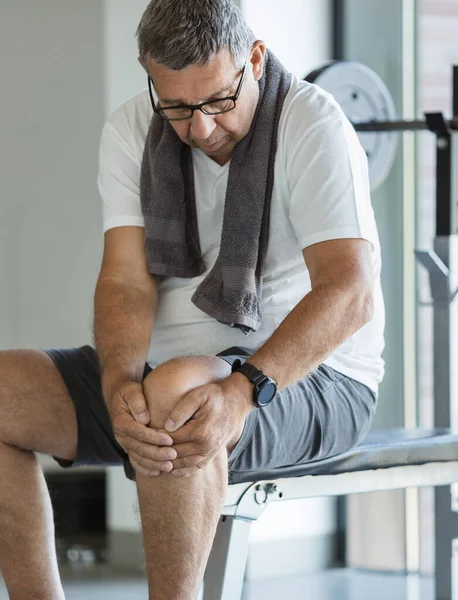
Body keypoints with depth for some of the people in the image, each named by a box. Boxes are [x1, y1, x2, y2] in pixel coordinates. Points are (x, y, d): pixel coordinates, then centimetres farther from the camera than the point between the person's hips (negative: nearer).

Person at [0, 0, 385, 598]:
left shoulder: (312, 123, -15)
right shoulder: (131, 130, 1)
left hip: (311, 378, -6)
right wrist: (119, 383, -30)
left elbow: (349, 294, -25)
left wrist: (241, 391, -39)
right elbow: (126, 280, -8)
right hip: (168, 365, 6)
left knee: (172, 392, -38)